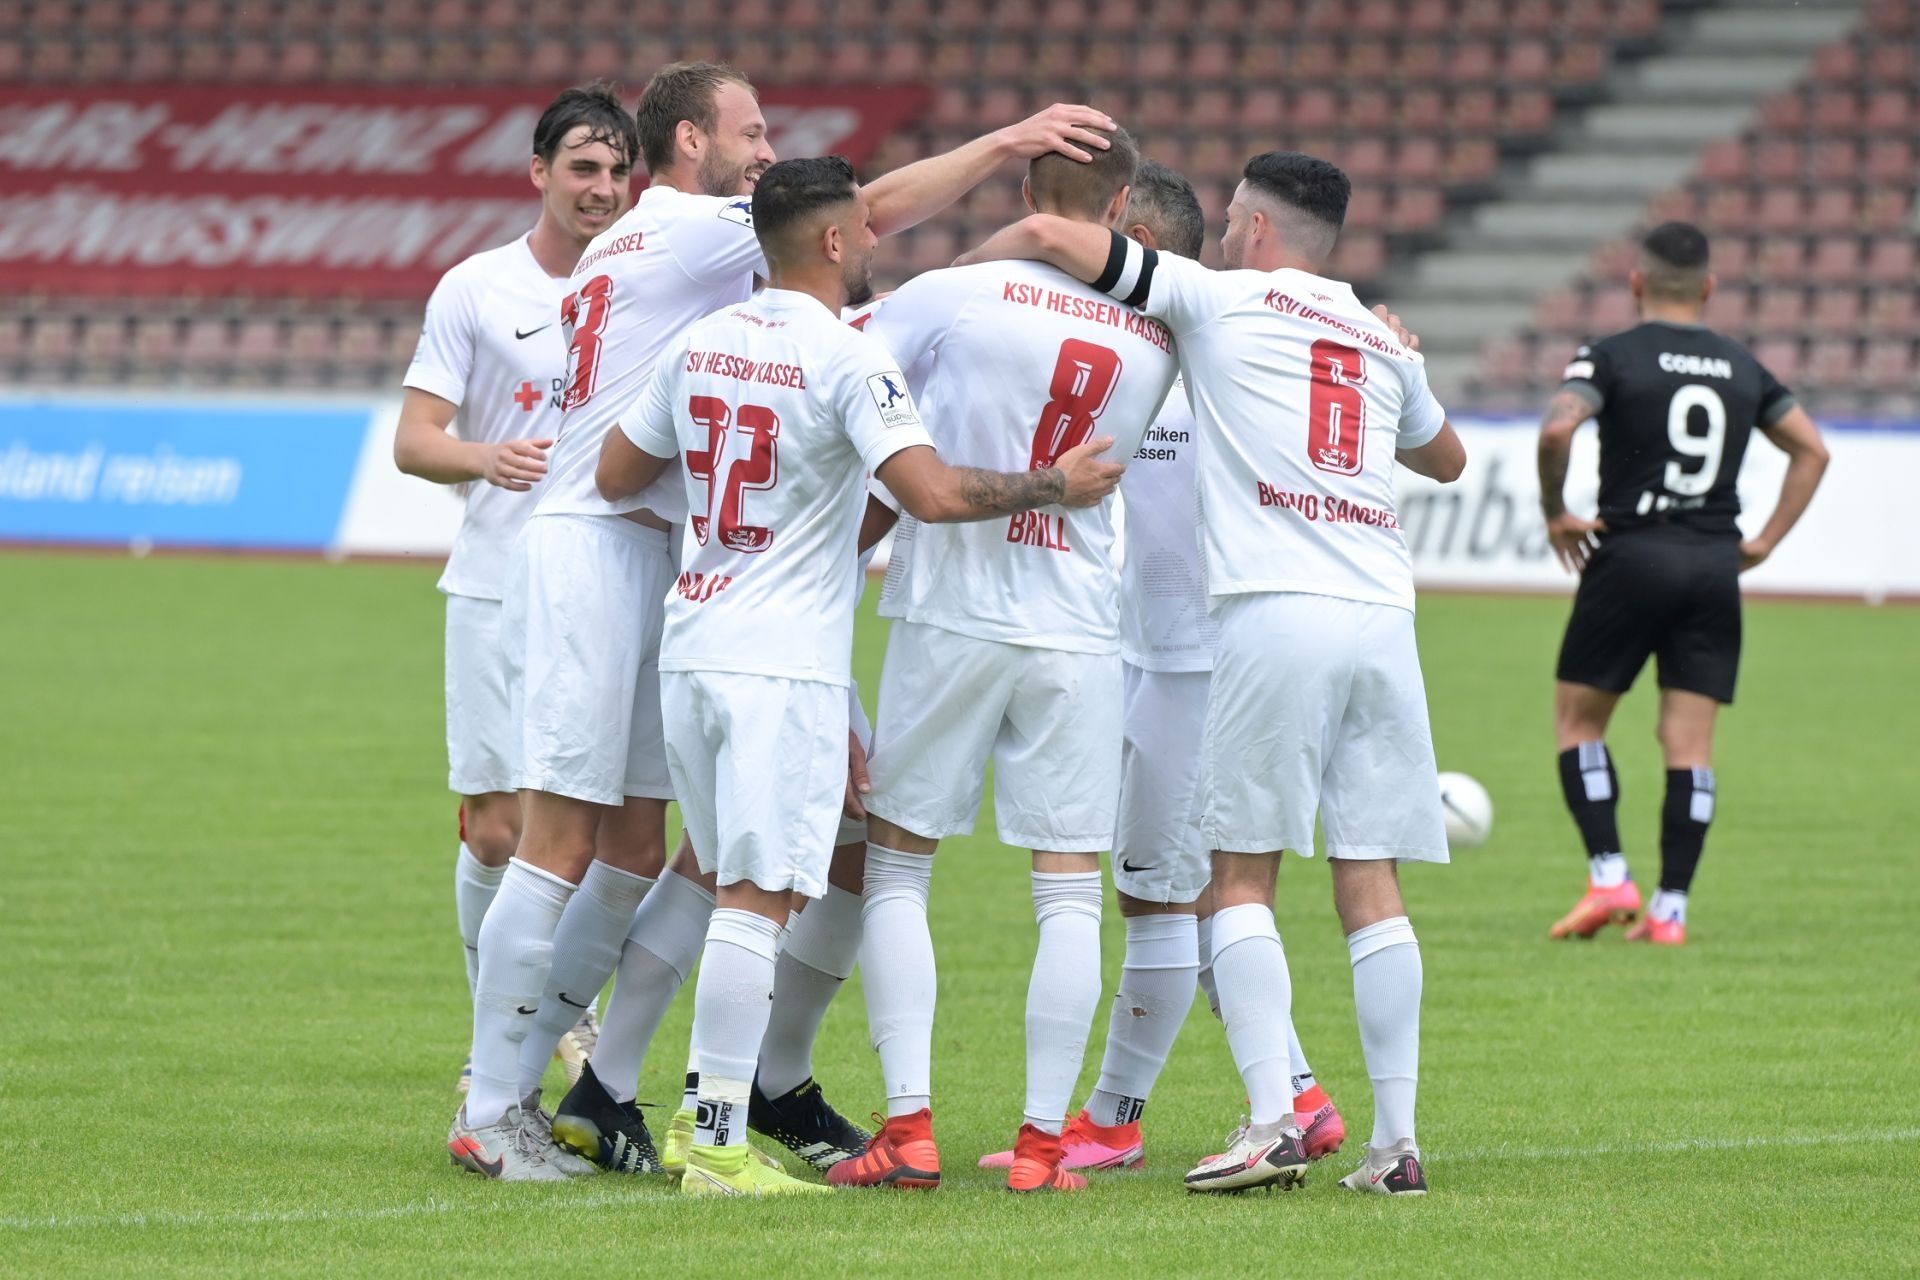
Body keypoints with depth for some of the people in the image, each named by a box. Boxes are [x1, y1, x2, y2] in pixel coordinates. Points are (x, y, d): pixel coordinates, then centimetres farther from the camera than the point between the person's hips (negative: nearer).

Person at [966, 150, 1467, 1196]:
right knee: (1370, 882, 5)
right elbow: (1446, 456, 40)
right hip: (1383, 614, 4)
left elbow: (1045, 234, 1)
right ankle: (1396, 1141, 1)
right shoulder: (1385, 343, 20)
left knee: (1243, 874, 1)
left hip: (1273, 612, -4)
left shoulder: (1219, 298, 6)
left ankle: (1272, 1123, -11)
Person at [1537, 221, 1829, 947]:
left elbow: (1557, 428, -20)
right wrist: (1766, 540, 14)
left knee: (1577, 718, 10)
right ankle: (1670, 909, 1)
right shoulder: (1742, 368, 11)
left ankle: (1609, 878, -2)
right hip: (1716, 566, 4)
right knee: (1690, 743, 4)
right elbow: (1812, 450, 14)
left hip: (1632, 556, -4)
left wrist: (1555, 513, -6)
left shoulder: (1613, 357, -4)